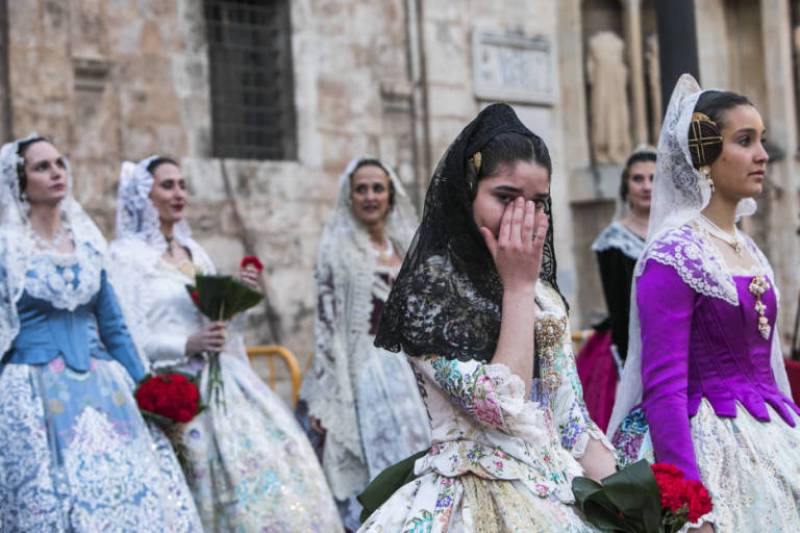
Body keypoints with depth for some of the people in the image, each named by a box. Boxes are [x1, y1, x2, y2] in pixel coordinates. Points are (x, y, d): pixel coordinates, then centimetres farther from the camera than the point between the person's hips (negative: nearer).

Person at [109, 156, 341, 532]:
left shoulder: (193, 251, 17)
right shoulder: (127, 256, -5)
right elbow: (126, 338, -13)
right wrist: (188, 345, -22)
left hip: (222, 383, 7)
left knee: (273, 453, -4)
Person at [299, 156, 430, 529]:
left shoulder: (402, 246, 13)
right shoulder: (338, 246, -4)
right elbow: (325, 321, -10)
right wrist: (323, 398, -15)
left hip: (402, 369, 6)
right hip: (359, 371, -6)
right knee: (370, 474, -6)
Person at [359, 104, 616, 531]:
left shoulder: (545, 295, 10)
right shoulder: (428, 290, -11)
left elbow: (572, 418, 10)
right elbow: (505, 408, -20)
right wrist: (517, 286, -14)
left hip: (559, 495, 6)